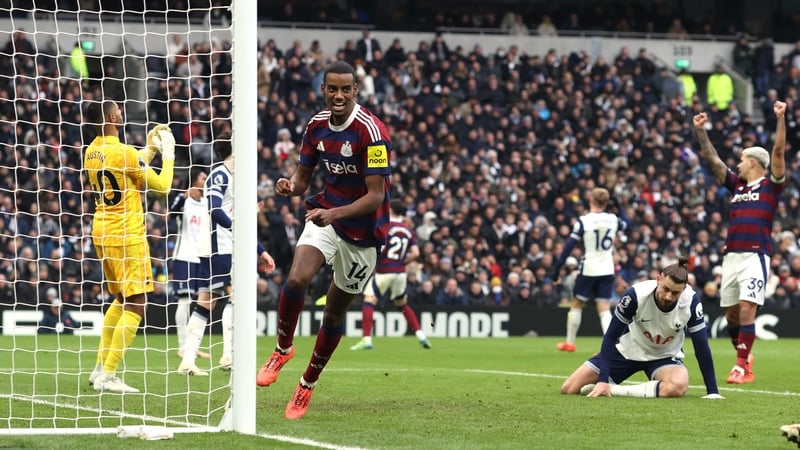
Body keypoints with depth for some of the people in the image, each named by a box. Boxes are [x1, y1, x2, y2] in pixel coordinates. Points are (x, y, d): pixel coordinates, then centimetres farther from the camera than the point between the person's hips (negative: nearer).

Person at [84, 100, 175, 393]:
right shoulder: (123, 152, -18)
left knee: (121, 299, 21)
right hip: (126, 237, -9)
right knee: (135, 305, -4)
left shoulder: (91, 152, 7)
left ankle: (100, 368, 19)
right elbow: (162, 186, -9)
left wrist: (150, 149, 21)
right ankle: (108, 375, -9)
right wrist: (168, 153, 4)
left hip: (102, 234, 9)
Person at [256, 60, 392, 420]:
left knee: (335, 311, 8)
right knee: (296, 279, -24)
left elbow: (376, 195, -24)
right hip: (325, 216, 3)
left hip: (362, 229, -3)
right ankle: (283, 349, 2)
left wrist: (335, 214, -37)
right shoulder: (316, 126, -2)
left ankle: (308, 383, 28)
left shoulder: (372, 132, -22)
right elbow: (303, 177, 9)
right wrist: (290, 186, -16)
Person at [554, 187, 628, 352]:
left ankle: (569, 343, 22)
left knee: (576, 305, 14)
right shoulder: (613, 219, 2)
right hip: (607, 270, 3)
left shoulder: (584, 220, -10)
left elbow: (570, 244, -12)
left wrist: (558, 265, -8)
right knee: (604, 309, 2)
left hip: (588, 269, -3)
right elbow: (625, 224, 26)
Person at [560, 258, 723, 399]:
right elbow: (611, 336, -20)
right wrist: (603, 380, -26)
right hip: (627, 350, 0)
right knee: (569, 389, -9)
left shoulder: (691, 301, -27)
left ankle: (615, 390, -20)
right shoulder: (636, 294, -29)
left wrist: (712, 392, -20)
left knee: (678, 387, -37)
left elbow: (701, 347, -17)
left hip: (665, 357, 0)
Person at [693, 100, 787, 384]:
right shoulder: (736, 184, 17)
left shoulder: (771, 185, 2)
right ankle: (743, 355, 27)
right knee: (731, 313, 9)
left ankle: (742, 366, -14)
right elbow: (712, 158, 20)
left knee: (746, 310, -14)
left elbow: (778, 151, -8)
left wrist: (781, 118, -13)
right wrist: (701, 131, 16)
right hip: (731, 255, 6)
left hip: (756, 256, -6)